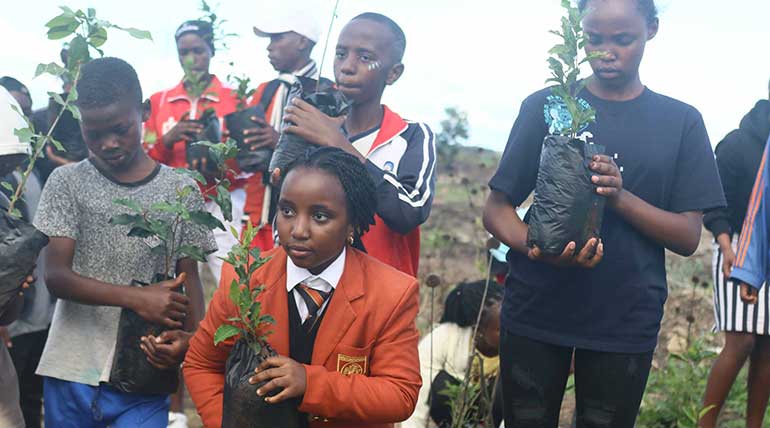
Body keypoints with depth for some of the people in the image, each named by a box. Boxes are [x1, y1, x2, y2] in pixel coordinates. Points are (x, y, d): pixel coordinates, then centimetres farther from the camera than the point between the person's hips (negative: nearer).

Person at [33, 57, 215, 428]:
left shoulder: (181, 190, 2)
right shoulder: (67, 182, 0)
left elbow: (190, 278, 5)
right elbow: (56, 276, -6)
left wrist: (188, 337, -15)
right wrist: (137, 298, -19)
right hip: (70, 373, 1)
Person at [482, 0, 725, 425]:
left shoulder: (681, 122, 2)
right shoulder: (545, 106, 1)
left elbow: (688, 237, -2)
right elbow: (497, 208, -1)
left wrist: (620, 197, -21)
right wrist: (536, 247, -23)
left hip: (625, 322, 0)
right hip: (535, 310, 0)